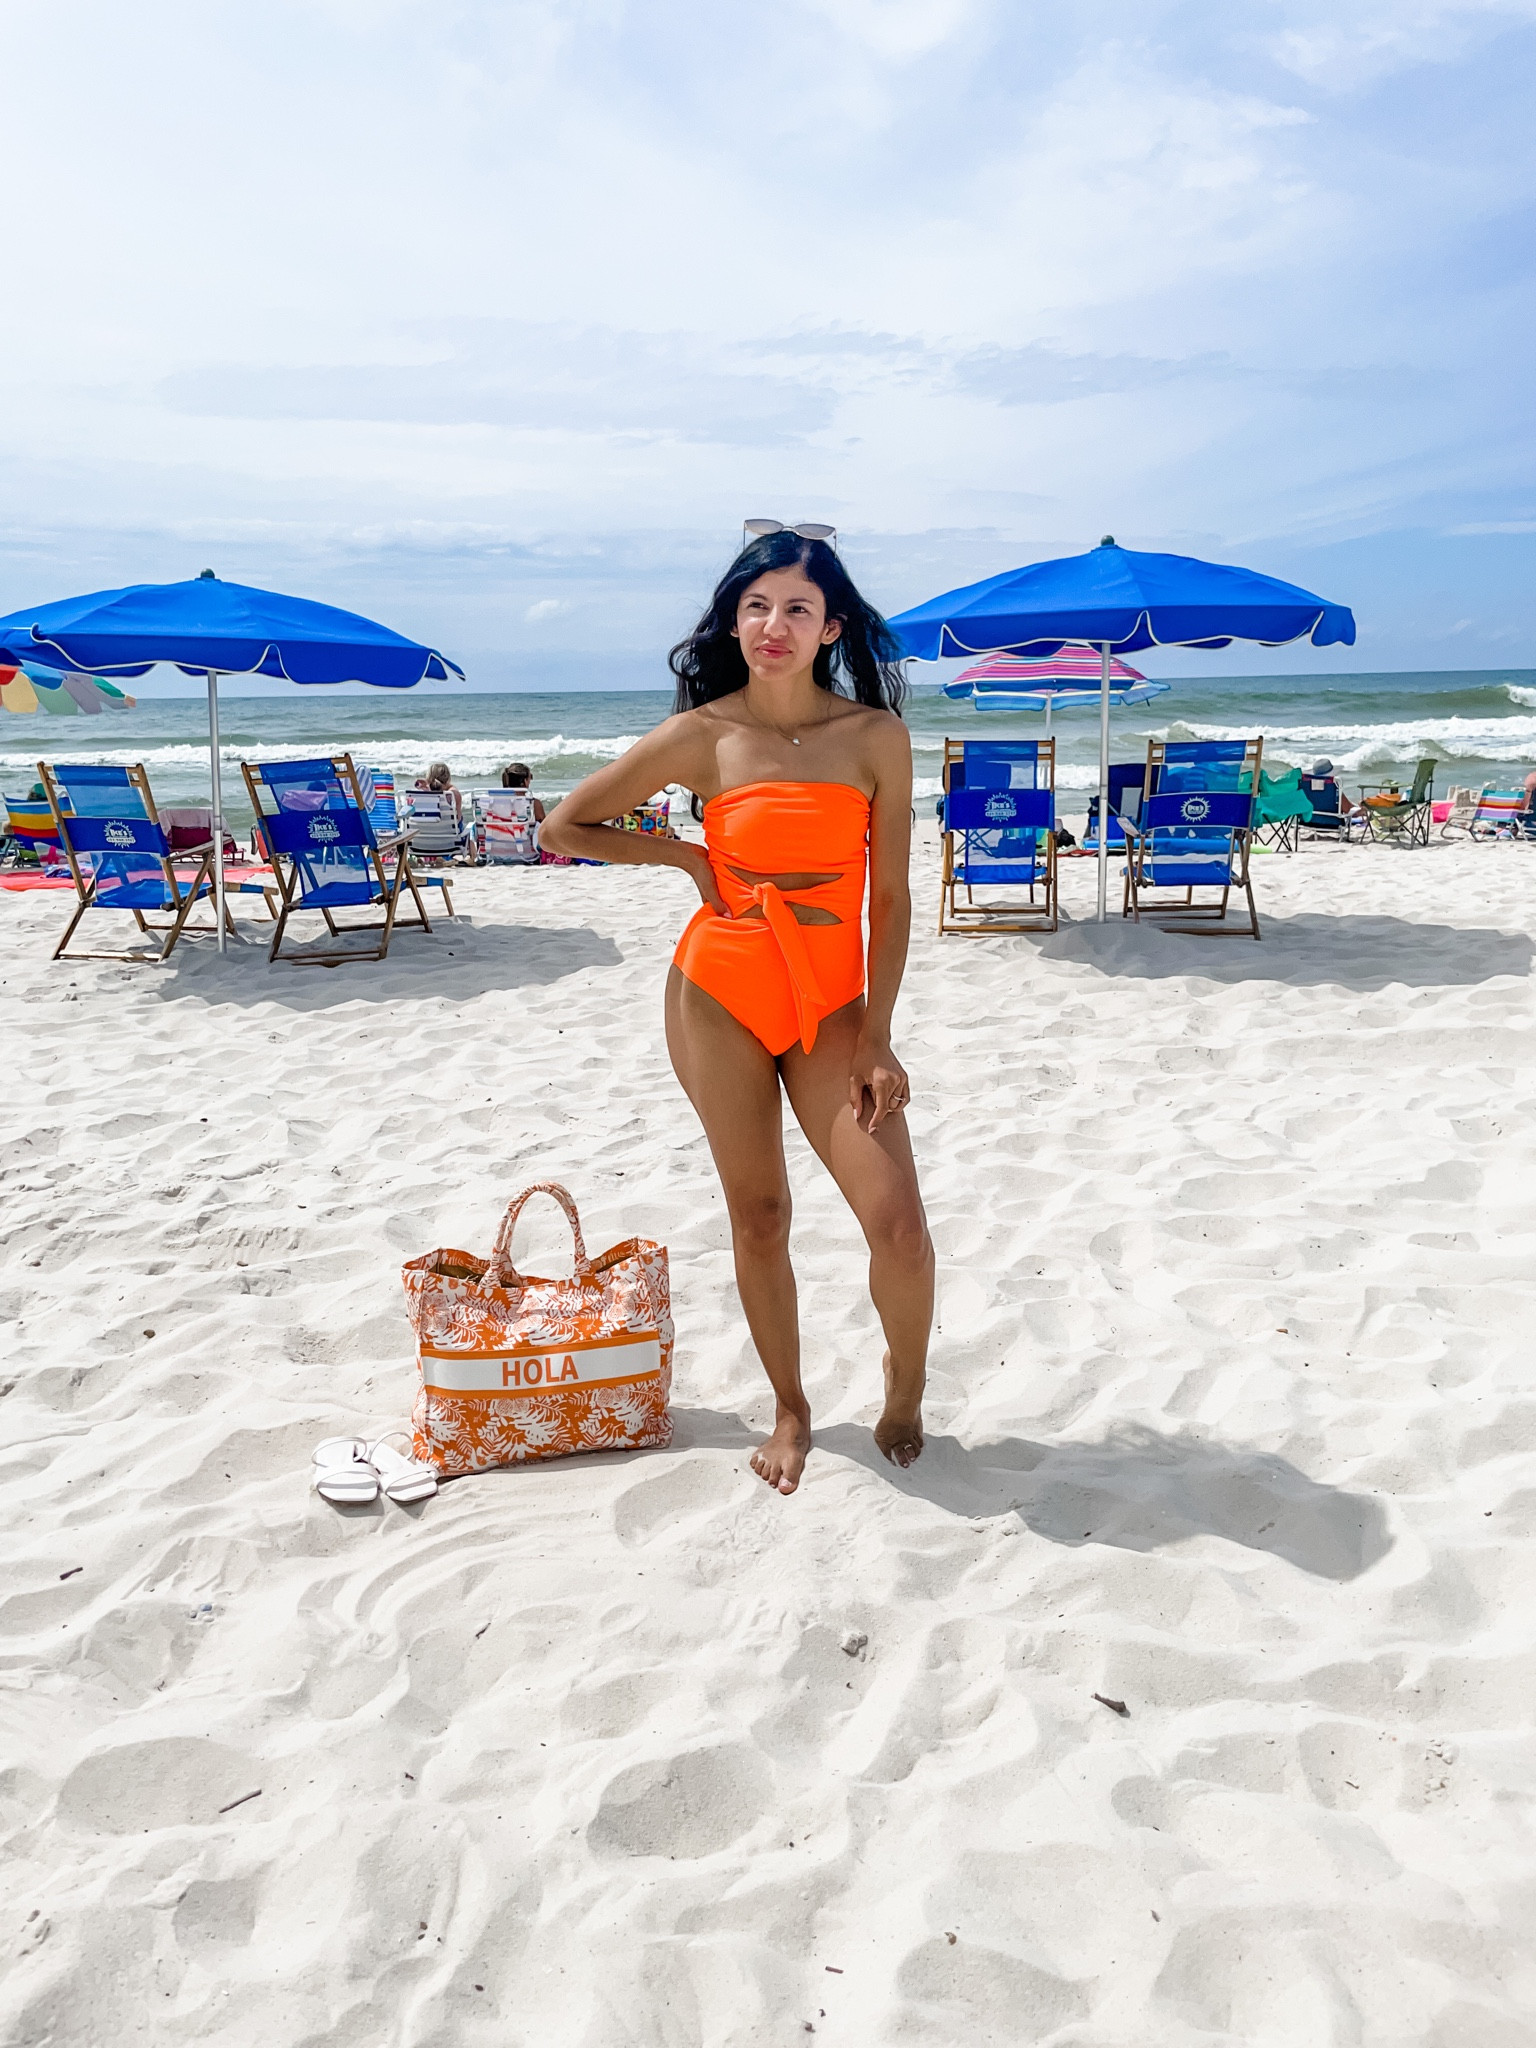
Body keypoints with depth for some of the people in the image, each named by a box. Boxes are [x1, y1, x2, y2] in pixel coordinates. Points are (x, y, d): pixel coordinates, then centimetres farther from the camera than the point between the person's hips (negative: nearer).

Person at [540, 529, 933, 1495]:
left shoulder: (876, 736, -4)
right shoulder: (701, 737, -4)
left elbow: (891, 898, -4)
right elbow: (566, 825, 5)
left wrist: (878, 1039, -7)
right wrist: (691, 857, 0)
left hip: (833, 1002, 0)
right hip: (721, 991, 0)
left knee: (898, 1222, -10)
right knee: (758, 1216, 8)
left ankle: (907, 1383, 21)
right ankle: (791, 1409, 30)